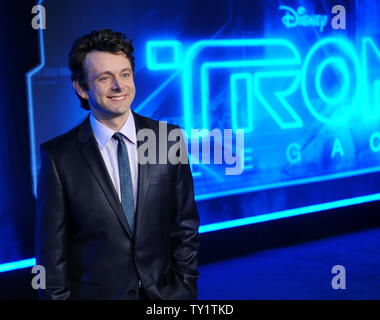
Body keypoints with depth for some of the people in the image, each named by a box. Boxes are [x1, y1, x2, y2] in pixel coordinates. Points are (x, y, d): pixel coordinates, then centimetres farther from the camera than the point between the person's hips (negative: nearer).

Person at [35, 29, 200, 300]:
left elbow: (185, 226, 2)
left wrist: (186, 287, -2)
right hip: (94, 292, -2)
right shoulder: (58, 156, -9)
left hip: (164, 293, 2)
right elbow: (51, 249, -5)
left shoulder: (168, 139, -3)